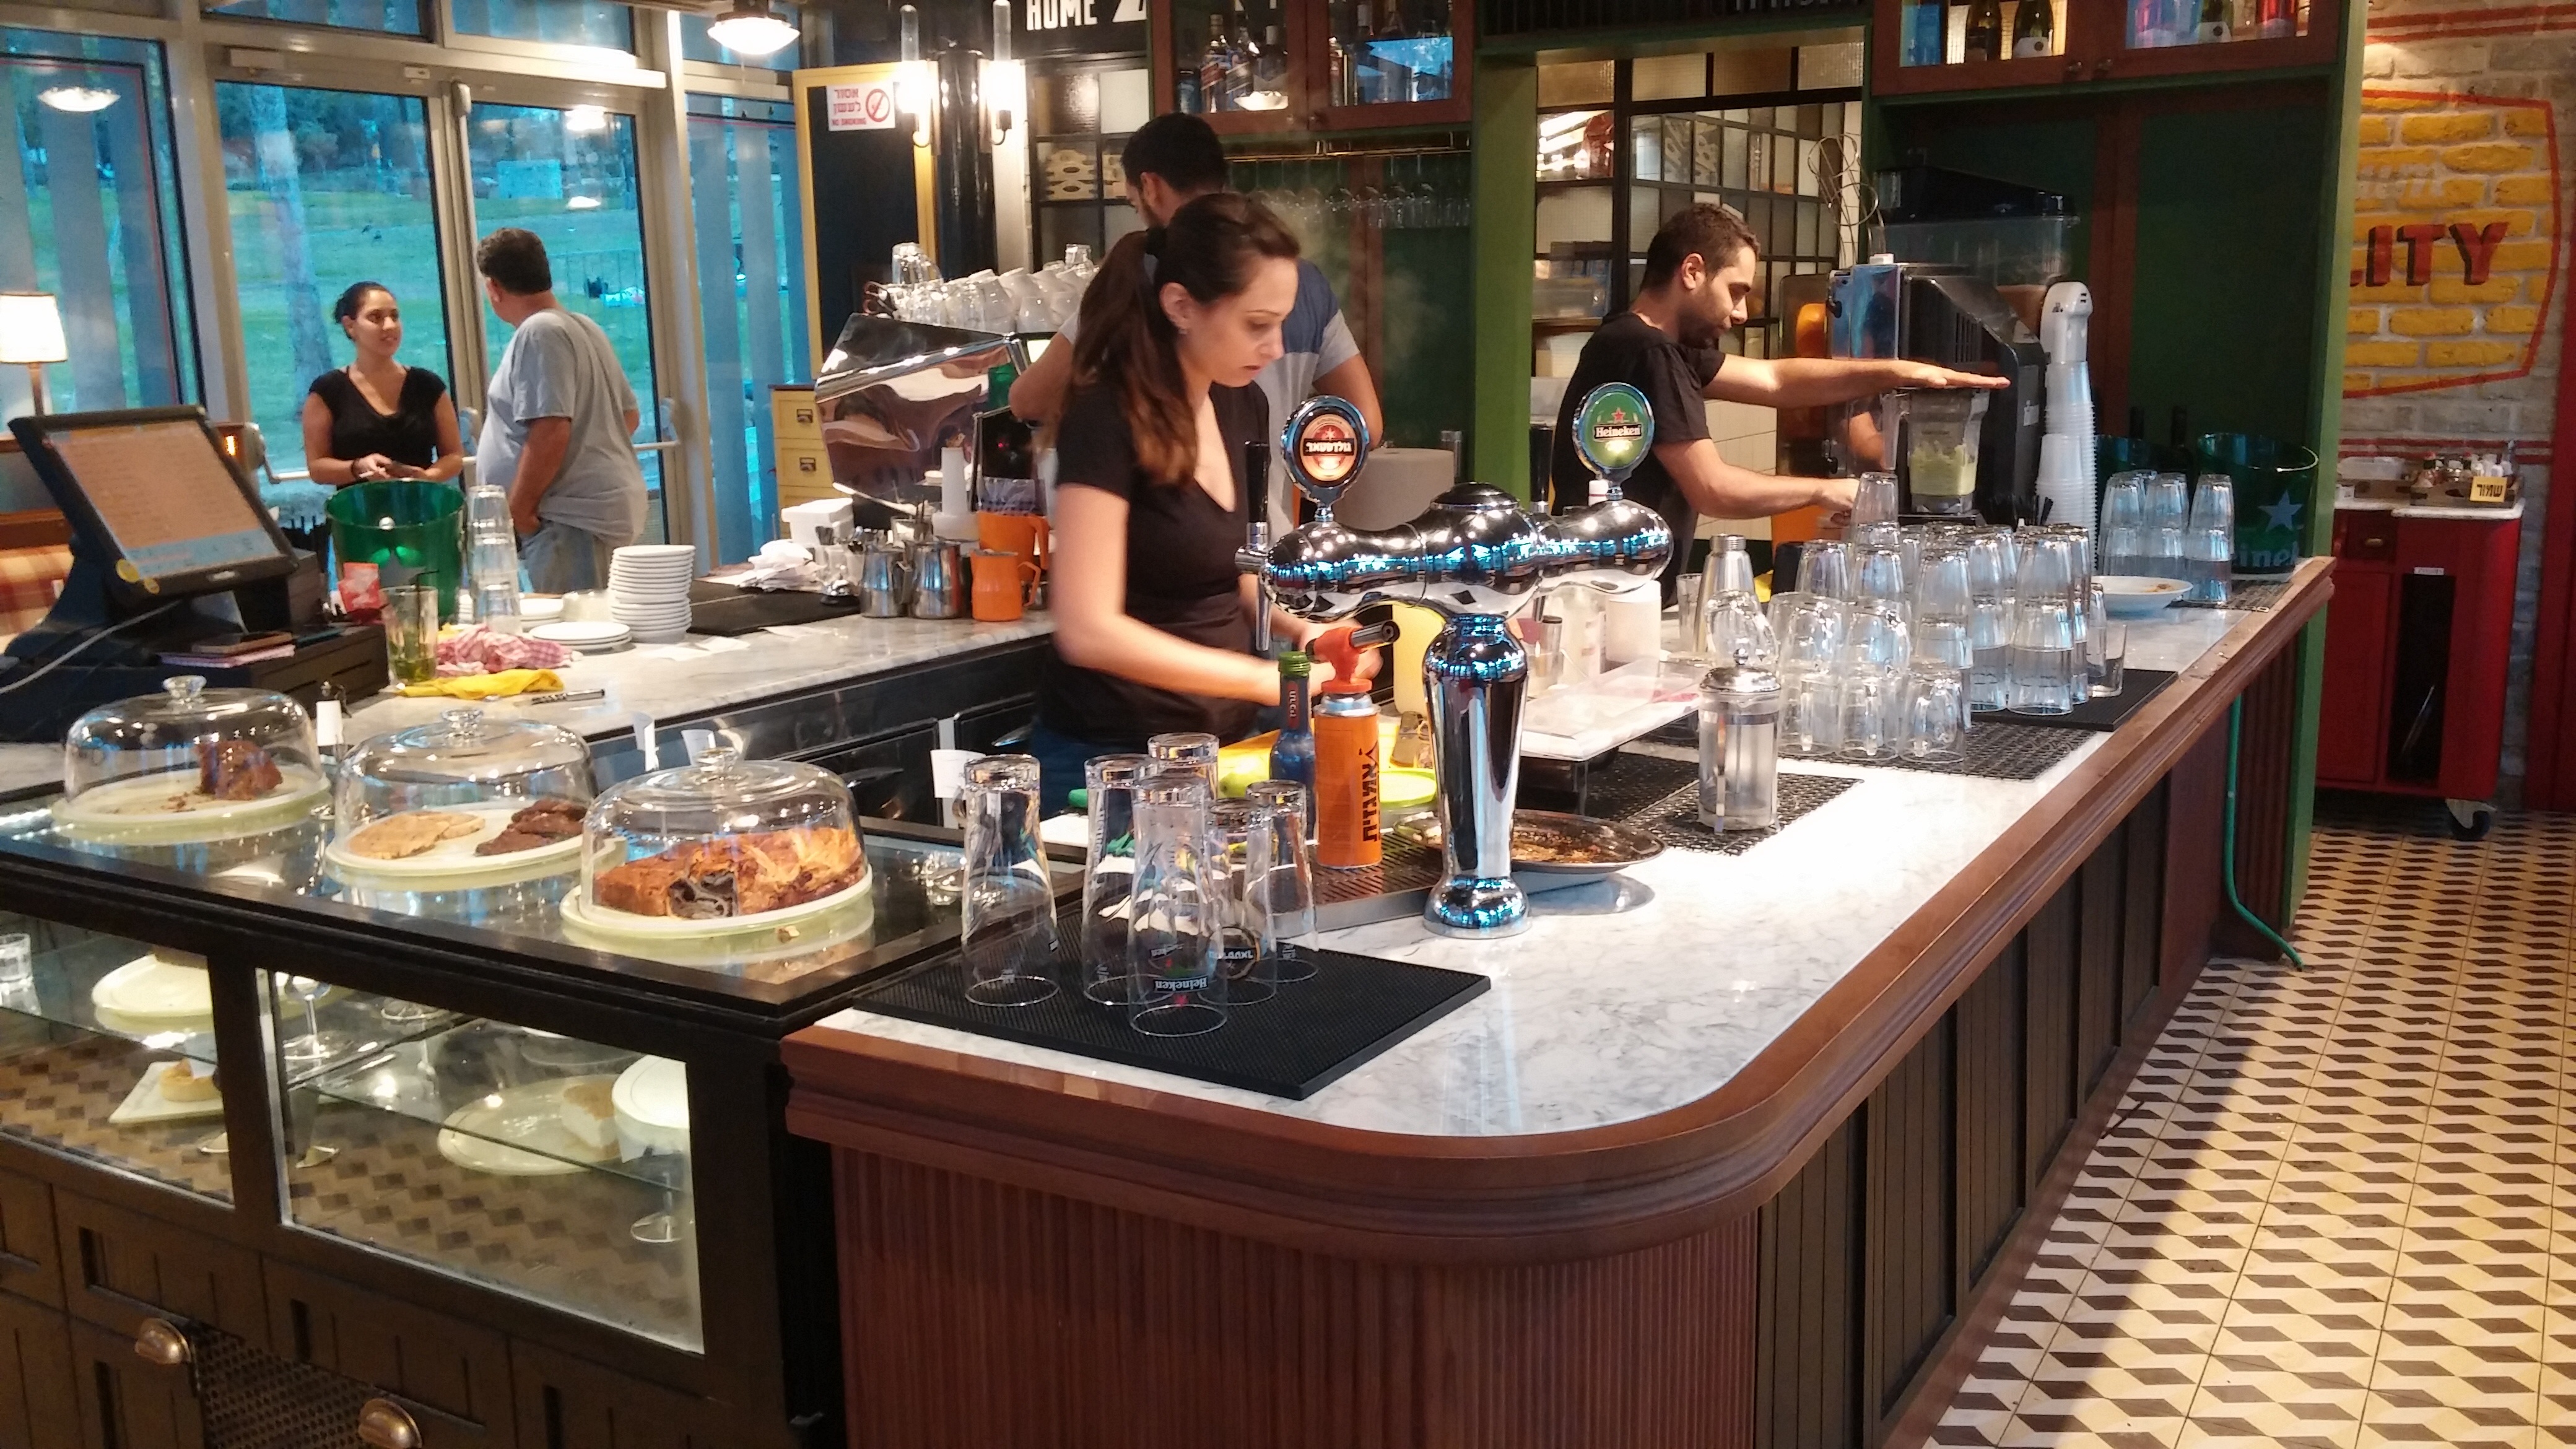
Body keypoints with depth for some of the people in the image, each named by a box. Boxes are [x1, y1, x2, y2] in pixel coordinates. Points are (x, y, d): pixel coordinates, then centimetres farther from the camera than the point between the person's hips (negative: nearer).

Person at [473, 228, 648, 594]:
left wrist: (517, 513, -15)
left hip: (571, 517, -10)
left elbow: (550, 432, -21)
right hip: (604, 506, 10)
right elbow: (629, 413, 23)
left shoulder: (539, 333, -12)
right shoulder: (584, 327, 17)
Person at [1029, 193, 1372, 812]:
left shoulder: (1244, 407, 3)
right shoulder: (1106, 421, -19)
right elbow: (1088, 631, -25)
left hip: (1222, 745, 7)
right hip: (1112, 761, -7)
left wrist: (1297, 627, -4)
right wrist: (1269, 680, -24)